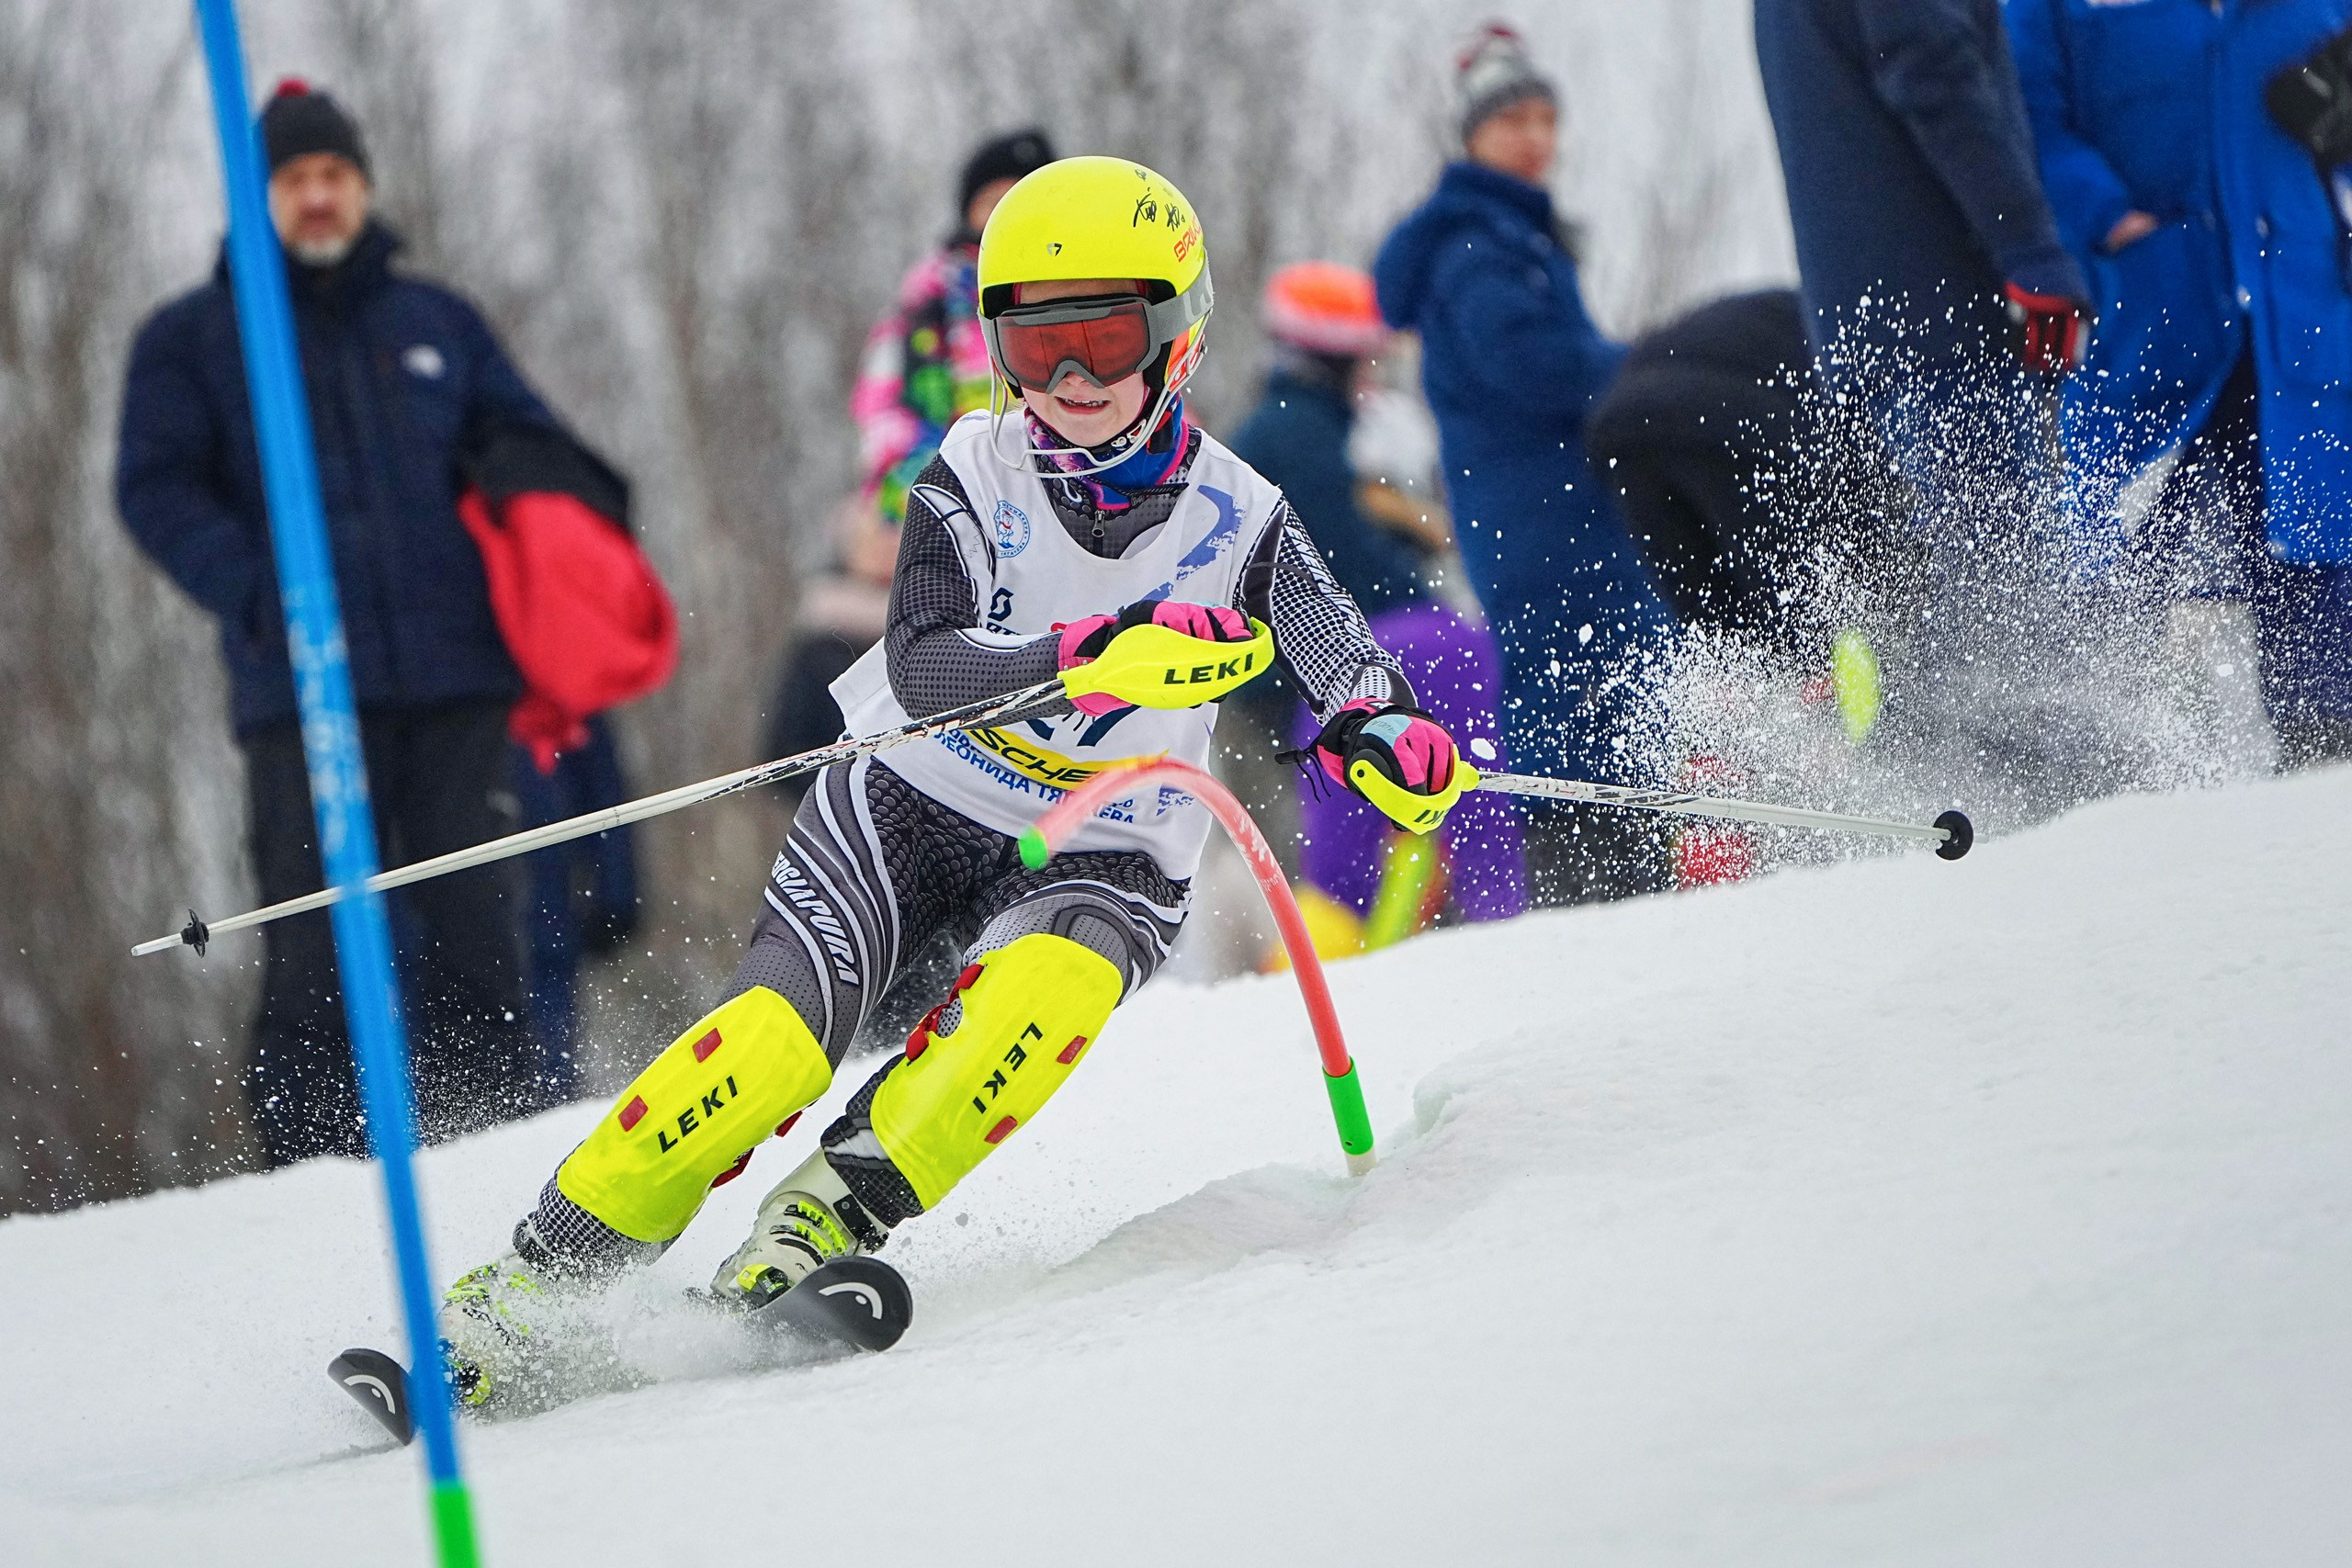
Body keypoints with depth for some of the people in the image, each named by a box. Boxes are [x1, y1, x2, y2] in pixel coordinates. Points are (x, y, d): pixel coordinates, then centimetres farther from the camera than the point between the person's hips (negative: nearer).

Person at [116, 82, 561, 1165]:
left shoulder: (436, 324, 20)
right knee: (316, 942, -8)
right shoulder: (192, 339, 12)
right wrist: (258, 593, -14)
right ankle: (312, 1158, -6)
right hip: (302, 692, -2)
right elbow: (157, 490, 3)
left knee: (472, 921, -2)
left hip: (455, 680, 2)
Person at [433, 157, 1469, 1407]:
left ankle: (825, 1221, -27)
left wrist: (1397, 740, -38)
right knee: (776, 1037, -21)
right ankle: (533, 1282, -14)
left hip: (1100, 860, 1)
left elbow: (1362, 690, -12)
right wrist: (1095, 656, -40)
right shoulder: (976, 475, -9)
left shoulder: (1237, 522, -6)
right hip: (911, 806, -1)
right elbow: (922, 664, -24)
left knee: (1049, 990, -34)